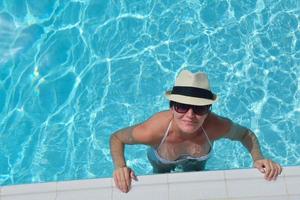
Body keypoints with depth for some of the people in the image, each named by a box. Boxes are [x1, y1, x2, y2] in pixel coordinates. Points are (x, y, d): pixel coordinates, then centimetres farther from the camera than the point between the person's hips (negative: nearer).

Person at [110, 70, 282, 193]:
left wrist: (258, 158, -35)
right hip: (162, 163, -1)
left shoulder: (217, 126, -41)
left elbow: (246, 134, -18)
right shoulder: (152, 131, -47)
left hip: (197, 161, 2)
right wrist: (120, 167, -45)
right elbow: (116, 138, -27)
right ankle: (161, 177, 67)